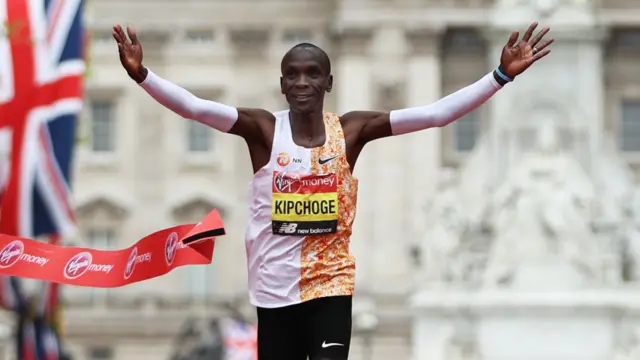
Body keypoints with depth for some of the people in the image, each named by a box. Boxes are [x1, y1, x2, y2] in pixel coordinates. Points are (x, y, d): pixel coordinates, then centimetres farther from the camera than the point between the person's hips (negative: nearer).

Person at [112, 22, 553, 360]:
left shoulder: (351, 130, -2)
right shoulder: (263, 129, -5)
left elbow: (436, 113, -7)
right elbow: (195, 107, -18)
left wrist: (501, 75, -15)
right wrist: (141, 74, -33)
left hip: (331, 284, 0)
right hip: (275, 287, 0)